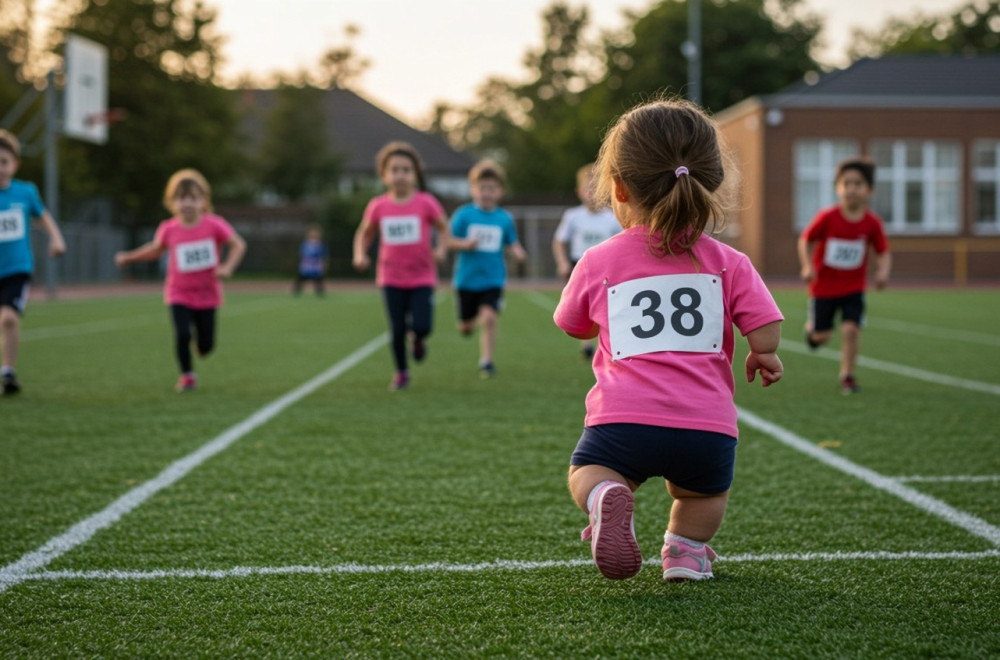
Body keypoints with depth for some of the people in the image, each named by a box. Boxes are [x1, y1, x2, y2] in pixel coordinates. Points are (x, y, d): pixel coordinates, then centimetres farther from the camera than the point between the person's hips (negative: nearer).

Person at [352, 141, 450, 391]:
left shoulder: (426, 203, -8)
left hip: (422, 277, -1)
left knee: (422, 326, -14)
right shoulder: (378, 206, -4)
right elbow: (365, 233, 12)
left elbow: (443, 227, 7)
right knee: (397, 330, 0)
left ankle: (419, 339, 24)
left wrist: (442, 249, -10)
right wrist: (360, 254, -5)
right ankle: (401, 372, 22)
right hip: (391, 278, 1)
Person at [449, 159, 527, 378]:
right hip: (467, 278, 0)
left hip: (493, 279, 0)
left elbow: (512, 243, 10)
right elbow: (450, 239, -2)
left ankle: (486, 361, -9)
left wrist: (517, 252, -11)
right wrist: (466, 244, -21)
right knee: (465, 326, 11)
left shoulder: (505, 218, 2)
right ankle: (470, 321, 49)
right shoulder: (464, 214, -3)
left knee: (489, 317, -20)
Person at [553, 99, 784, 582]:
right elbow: (766, 332, -2)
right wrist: (762, 357, 20)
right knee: (707, 490, 31)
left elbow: (575, 327, 23)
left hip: (624, 420, -2)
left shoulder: (598, 262, 7)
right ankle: (686, 548, 8)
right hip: (707, 427, 2)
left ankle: (605, 497, -8)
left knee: (586, 469, 22)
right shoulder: (727, 263, 6)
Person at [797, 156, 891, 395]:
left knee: (851, 328, -14)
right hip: (824, 285, -1)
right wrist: (807, 266, -18)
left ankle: (847, 375, 3)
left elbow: (883, 252, 0)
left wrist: (883, 272, -19)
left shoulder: (872, 223, -9)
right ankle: (811, 327, 43)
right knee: (820, 337, 6)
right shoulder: (827, 218, -15)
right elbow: (805, 240, -4)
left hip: (853, 288, 1)